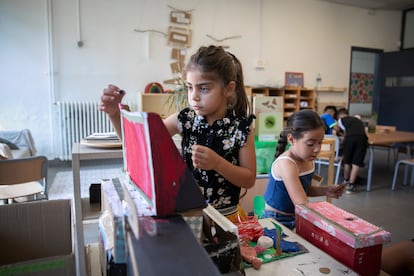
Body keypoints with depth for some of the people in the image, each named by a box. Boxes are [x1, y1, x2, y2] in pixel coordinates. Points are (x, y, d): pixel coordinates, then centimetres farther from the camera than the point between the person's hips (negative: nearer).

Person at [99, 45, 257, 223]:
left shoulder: (241, 127, -12)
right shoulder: (184, 119, -6)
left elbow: (249, 180, -8)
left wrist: (217, 163, -23)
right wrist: (115, 114, -20)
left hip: (225, 217, -2)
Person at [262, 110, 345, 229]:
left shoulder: (308, 159, -2)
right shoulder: (286, 164, -25)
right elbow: (303, 206, -30)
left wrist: (325, 190, -1)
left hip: (296, 218, 6)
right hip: (277, 221, -6)